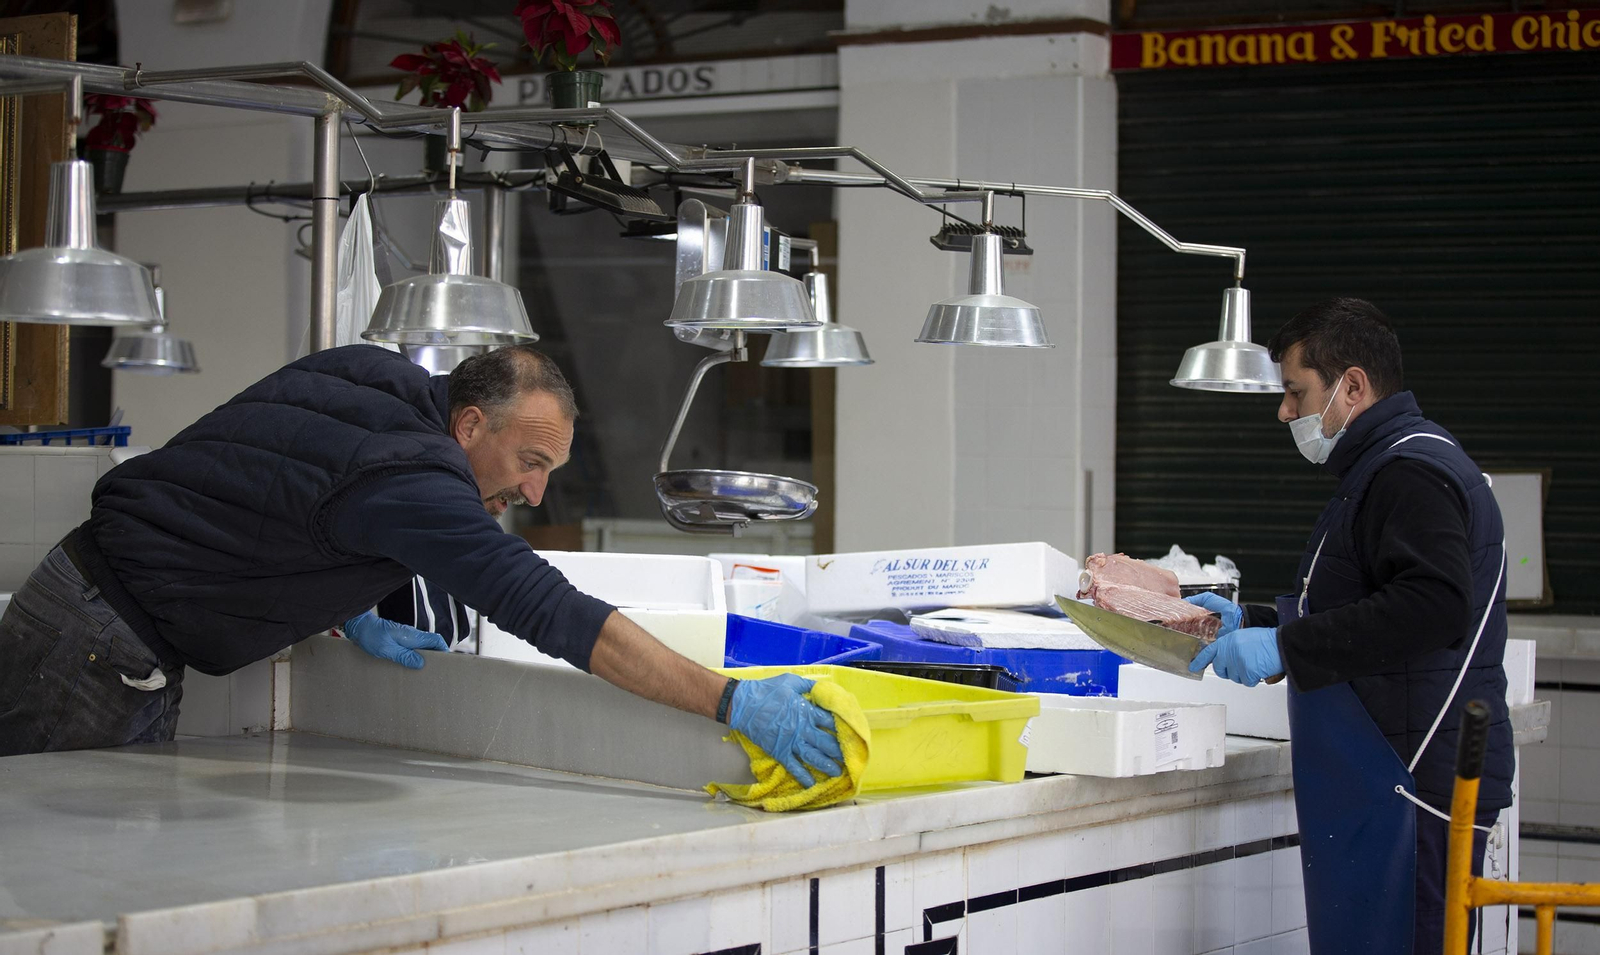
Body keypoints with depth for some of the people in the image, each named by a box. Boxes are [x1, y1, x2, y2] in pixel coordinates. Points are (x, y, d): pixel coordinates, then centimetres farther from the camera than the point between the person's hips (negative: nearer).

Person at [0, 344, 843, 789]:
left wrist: (352, 619, 11)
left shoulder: (375, 378, 3)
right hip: (97, 649, -10)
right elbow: (553, 616, -32)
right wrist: (733, 702, -34)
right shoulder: (410, 480, -26)